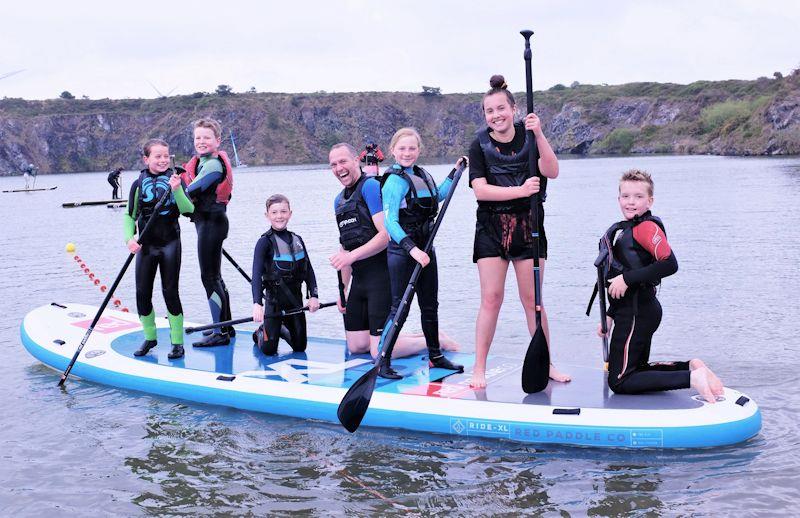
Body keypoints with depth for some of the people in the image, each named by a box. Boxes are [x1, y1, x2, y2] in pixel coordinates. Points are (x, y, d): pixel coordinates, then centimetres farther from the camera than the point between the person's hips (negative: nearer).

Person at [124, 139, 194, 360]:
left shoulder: (175, 179, -4)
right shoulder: (139, 184, 1)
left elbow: (188, 209, -14)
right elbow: (130, 215, 6)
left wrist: (177, 189, -30)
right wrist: (129, 238, -10)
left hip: (170, 243, -2)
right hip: (145, 244, 3)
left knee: (170, 292, -1)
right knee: (142, 293, 5)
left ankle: (177, 342, 8)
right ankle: (150, 337, 23)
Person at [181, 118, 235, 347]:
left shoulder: (213, 164, -15)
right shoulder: (200, 162, 15)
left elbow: (191, 191, -21)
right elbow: (191, 194, 14)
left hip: (211, 222, -10)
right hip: (206, 222, 10)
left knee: (209, 277, -8)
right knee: (214, 276, 16)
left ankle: (221, 333, -4)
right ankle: (226, 327, 26)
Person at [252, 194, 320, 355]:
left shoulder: (297, 240, 6)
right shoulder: (265, 242, -11)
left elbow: (309, 270, 9)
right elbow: (256, 274, -21)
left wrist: (314, 295, -3)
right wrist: (257, 304, -32)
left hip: (295, 298, 5)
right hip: (274, 299, -4)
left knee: (300, 347, 8)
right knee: (269, 350, -3)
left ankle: (283, 328, 37)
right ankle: (262, 332, 30)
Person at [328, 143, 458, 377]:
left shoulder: (371, 186, -10)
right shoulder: (339, 200, 18)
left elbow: (386, 235, -20)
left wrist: (351, 256, -25)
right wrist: (342, 289, 17)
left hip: (381, 276, -9)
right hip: (359, 279, 9)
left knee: (380, 352, -11)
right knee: (356, 346, 9)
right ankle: (420, 337, 24)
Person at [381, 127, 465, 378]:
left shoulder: (423, 175, 9)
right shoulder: (395, 181, -16)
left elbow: (437, 196, 30)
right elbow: (390, 222, -24)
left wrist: (454, 171, 31)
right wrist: (412, 249, -34)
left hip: (424, 249, 8)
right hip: (402, 251, -8)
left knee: (430, 305, 15)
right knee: (399, 307, -7)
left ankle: (435, 356, 27)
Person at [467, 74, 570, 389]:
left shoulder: (529, 136, 3)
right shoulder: (480, 145, 0)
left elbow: (552, 172, -12)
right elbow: (480, 189, -11)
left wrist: (539, 134, -22)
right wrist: (520, 190, -22)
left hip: (528, 225, 1)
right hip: (491, 227, -1)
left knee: (531, 299, 4)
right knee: (491, 298, -5)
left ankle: (546, 364, 16)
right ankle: (479, 369, 2)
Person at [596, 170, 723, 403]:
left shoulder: (646, 227, -14)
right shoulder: (626, 229, 15)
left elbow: (669, 263, -28)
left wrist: (626, 278, -22)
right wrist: (610, 315, 20)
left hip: (637, 314, -10)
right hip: (635, 311, 10)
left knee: (619, 382, -8)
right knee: (637, 369, 21)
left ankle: (690, 378, -12)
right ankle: (691, 366, 14)